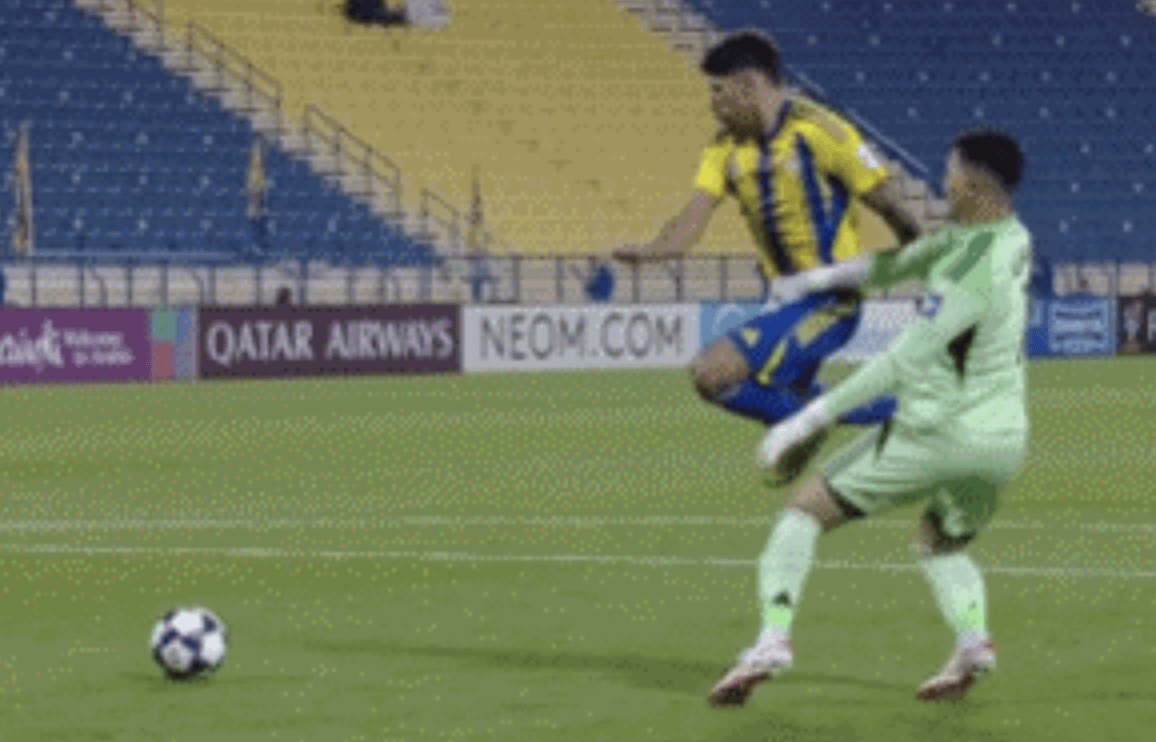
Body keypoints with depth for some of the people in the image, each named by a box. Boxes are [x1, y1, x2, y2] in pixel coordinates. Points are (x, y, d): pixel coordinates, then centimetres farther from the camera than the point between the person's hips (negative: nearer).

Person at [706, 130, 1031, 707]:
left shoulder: (969, 276, -23)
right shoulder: (1011, 236, 4)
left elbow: (901, 364, -25)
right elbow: (909, 262, 17)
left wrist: (809, 420, -22)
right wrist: (827, 276, 20)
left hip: (936, 435, -8)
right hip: (1005, 438, 8)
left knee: (806, 509, 7)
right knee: (942, 546, 30)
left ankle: (773, 639, -9)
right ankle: (973, 639, -1)